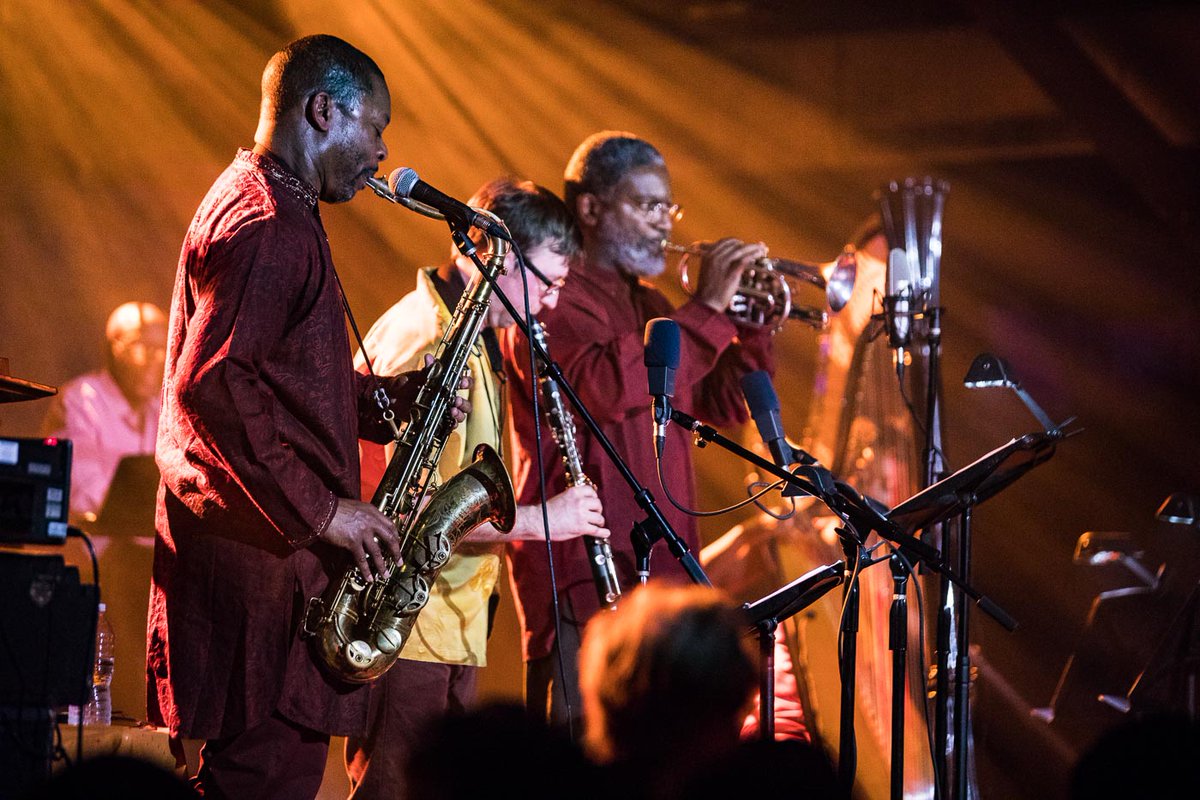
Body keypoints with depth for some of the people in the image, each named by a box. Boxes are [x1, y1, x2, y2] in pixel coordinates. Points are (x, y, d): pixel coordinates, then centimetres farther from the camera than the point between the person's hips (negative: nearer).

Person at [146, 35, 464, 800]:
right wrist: (320, 509, -20)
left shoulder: (266, 207, 21)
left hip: (277, 538, 11)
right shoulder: (268, 223, -13)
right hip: (258, 548, -11)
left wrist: (388, 396, 12)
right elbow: (213, 385, -23)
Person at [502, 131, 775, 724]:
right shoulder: (552, 301, -6)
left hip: (660, 573, 8)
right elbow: (605, 386, -24)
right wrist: (707, 308, -19)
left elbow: (722, 407, 21)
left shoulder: (649, 305, 21)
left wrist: (755, 327, 5)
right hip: (581, 576, -8)